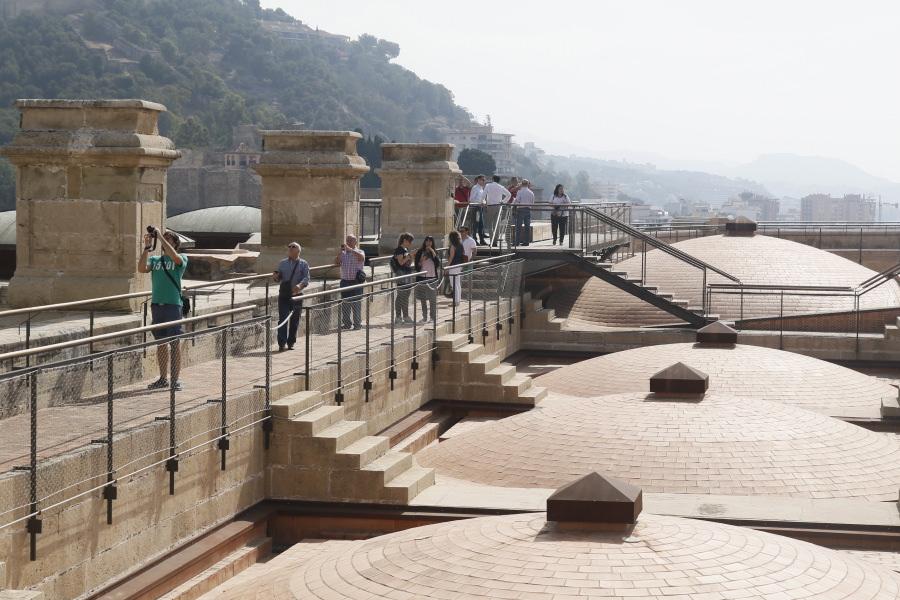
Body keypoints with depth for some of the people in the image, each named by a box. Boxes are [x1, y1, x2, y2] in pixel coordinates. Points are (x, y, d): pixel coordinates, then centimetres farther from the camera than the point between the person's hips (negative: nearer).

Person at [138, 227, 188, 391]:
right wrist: (147, 247, -7)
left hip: (173, 304, -4)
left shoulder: (181, 259, 2)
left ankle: (176, 379, 1)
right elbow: (141, 269, -4)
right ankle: (163, 378, 17)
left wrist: (160, 236, -17)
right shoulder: (155, 260, 14)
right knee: (161, 342, 9)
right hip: (156, 304, 4)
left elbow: (175, 257, -22)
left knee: (175, 343, -3)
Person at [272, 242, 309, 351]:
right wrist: (276, 277, -9)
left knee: (295, 320, 6)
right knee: (283, 319, -9)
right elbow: (278, 279, 15)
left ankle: (291, 342, 18)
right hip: (284, 295, 1)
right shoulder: (282, 263, 13)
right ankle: (282, 343, -12)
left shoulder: (303, 264, 5)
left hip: (296, 295, -1)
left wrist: (300, 285, -27)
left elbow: (306, 278, -7)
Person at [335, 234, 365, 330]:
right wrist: (341, 251, -9)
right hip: (345, 282, 4)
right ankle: (346, 323, 15)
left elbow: (361, 258, -21)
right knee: (345, 304, 6)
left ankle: (357, 324, 3)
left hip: (356, 282, -4)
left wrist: (350, 249, -24)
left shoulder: (359, 252, 2)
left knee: (356, 303, -3)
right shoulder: (343, 253, 12)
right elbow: (336, 262, 0)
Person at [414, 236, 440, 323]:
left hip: (432, 277, -1)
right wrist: (421, 261, -15)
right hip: (422, 278, 1)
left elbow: (438, 264, -9)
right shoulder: (420, 252, 4)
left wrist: (434, 254, -14)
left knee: (433, 299, -1)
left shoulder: (434, 252, 5)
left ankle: (433, 317, 5)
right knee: (423, 299, 7)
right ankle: (424, 317, 15)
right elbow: (417, 266, 3)